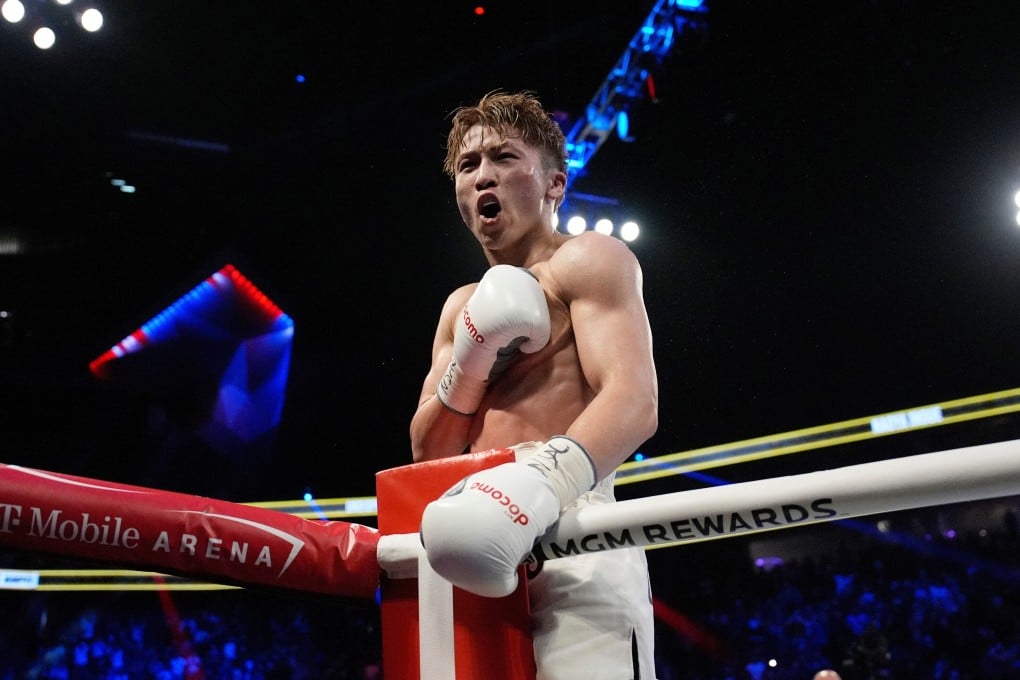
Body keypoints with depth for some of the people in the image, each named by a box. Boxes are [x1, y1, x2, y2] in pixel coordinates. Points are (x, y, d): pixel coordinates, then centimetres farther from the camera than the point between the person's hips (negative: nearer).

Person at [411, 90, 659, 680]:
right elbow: (427, 454, 16)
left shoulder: (589, 260, 2)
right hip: (475, 553, 7)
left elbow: (635, 401, -15)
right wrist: (471, 363, -2)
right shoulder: (464, 306, 21)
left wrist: (544, 476, -34)